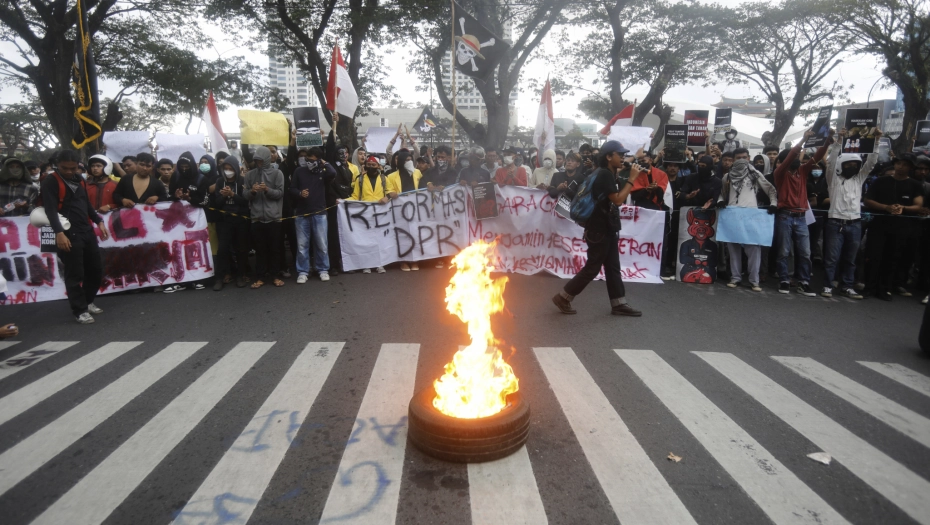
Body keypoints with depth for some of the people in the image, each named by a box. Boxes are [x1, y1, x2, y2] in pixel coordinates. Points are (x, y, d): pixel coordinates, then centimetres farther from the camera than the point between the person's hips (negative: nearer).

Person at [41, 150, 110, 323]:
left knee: (96, 269, 12)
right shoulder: (51, 182, -6)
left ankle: (88, 301, 30)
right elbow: (50, 209, -16)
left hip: (87, 231, 7)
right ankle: (80, 310, 6)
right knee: (74, 274, -3)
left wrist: (99, 222, 14)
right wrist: (59, 232, -27)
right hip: (68, 234, -7)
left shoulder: (79, 179, 15)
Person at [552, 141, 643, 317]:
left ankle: (619, 304, 17)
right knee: (592, 268, -3)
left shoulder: (608, 174, 15)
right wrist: (631, 179, -17)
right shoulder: (604, 174, -16)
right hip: (598, 230, -10)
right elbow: (618, 200, -22)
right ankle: (563, 297, 6)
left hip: (607, 228, 10)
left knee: (613, 267, 11)